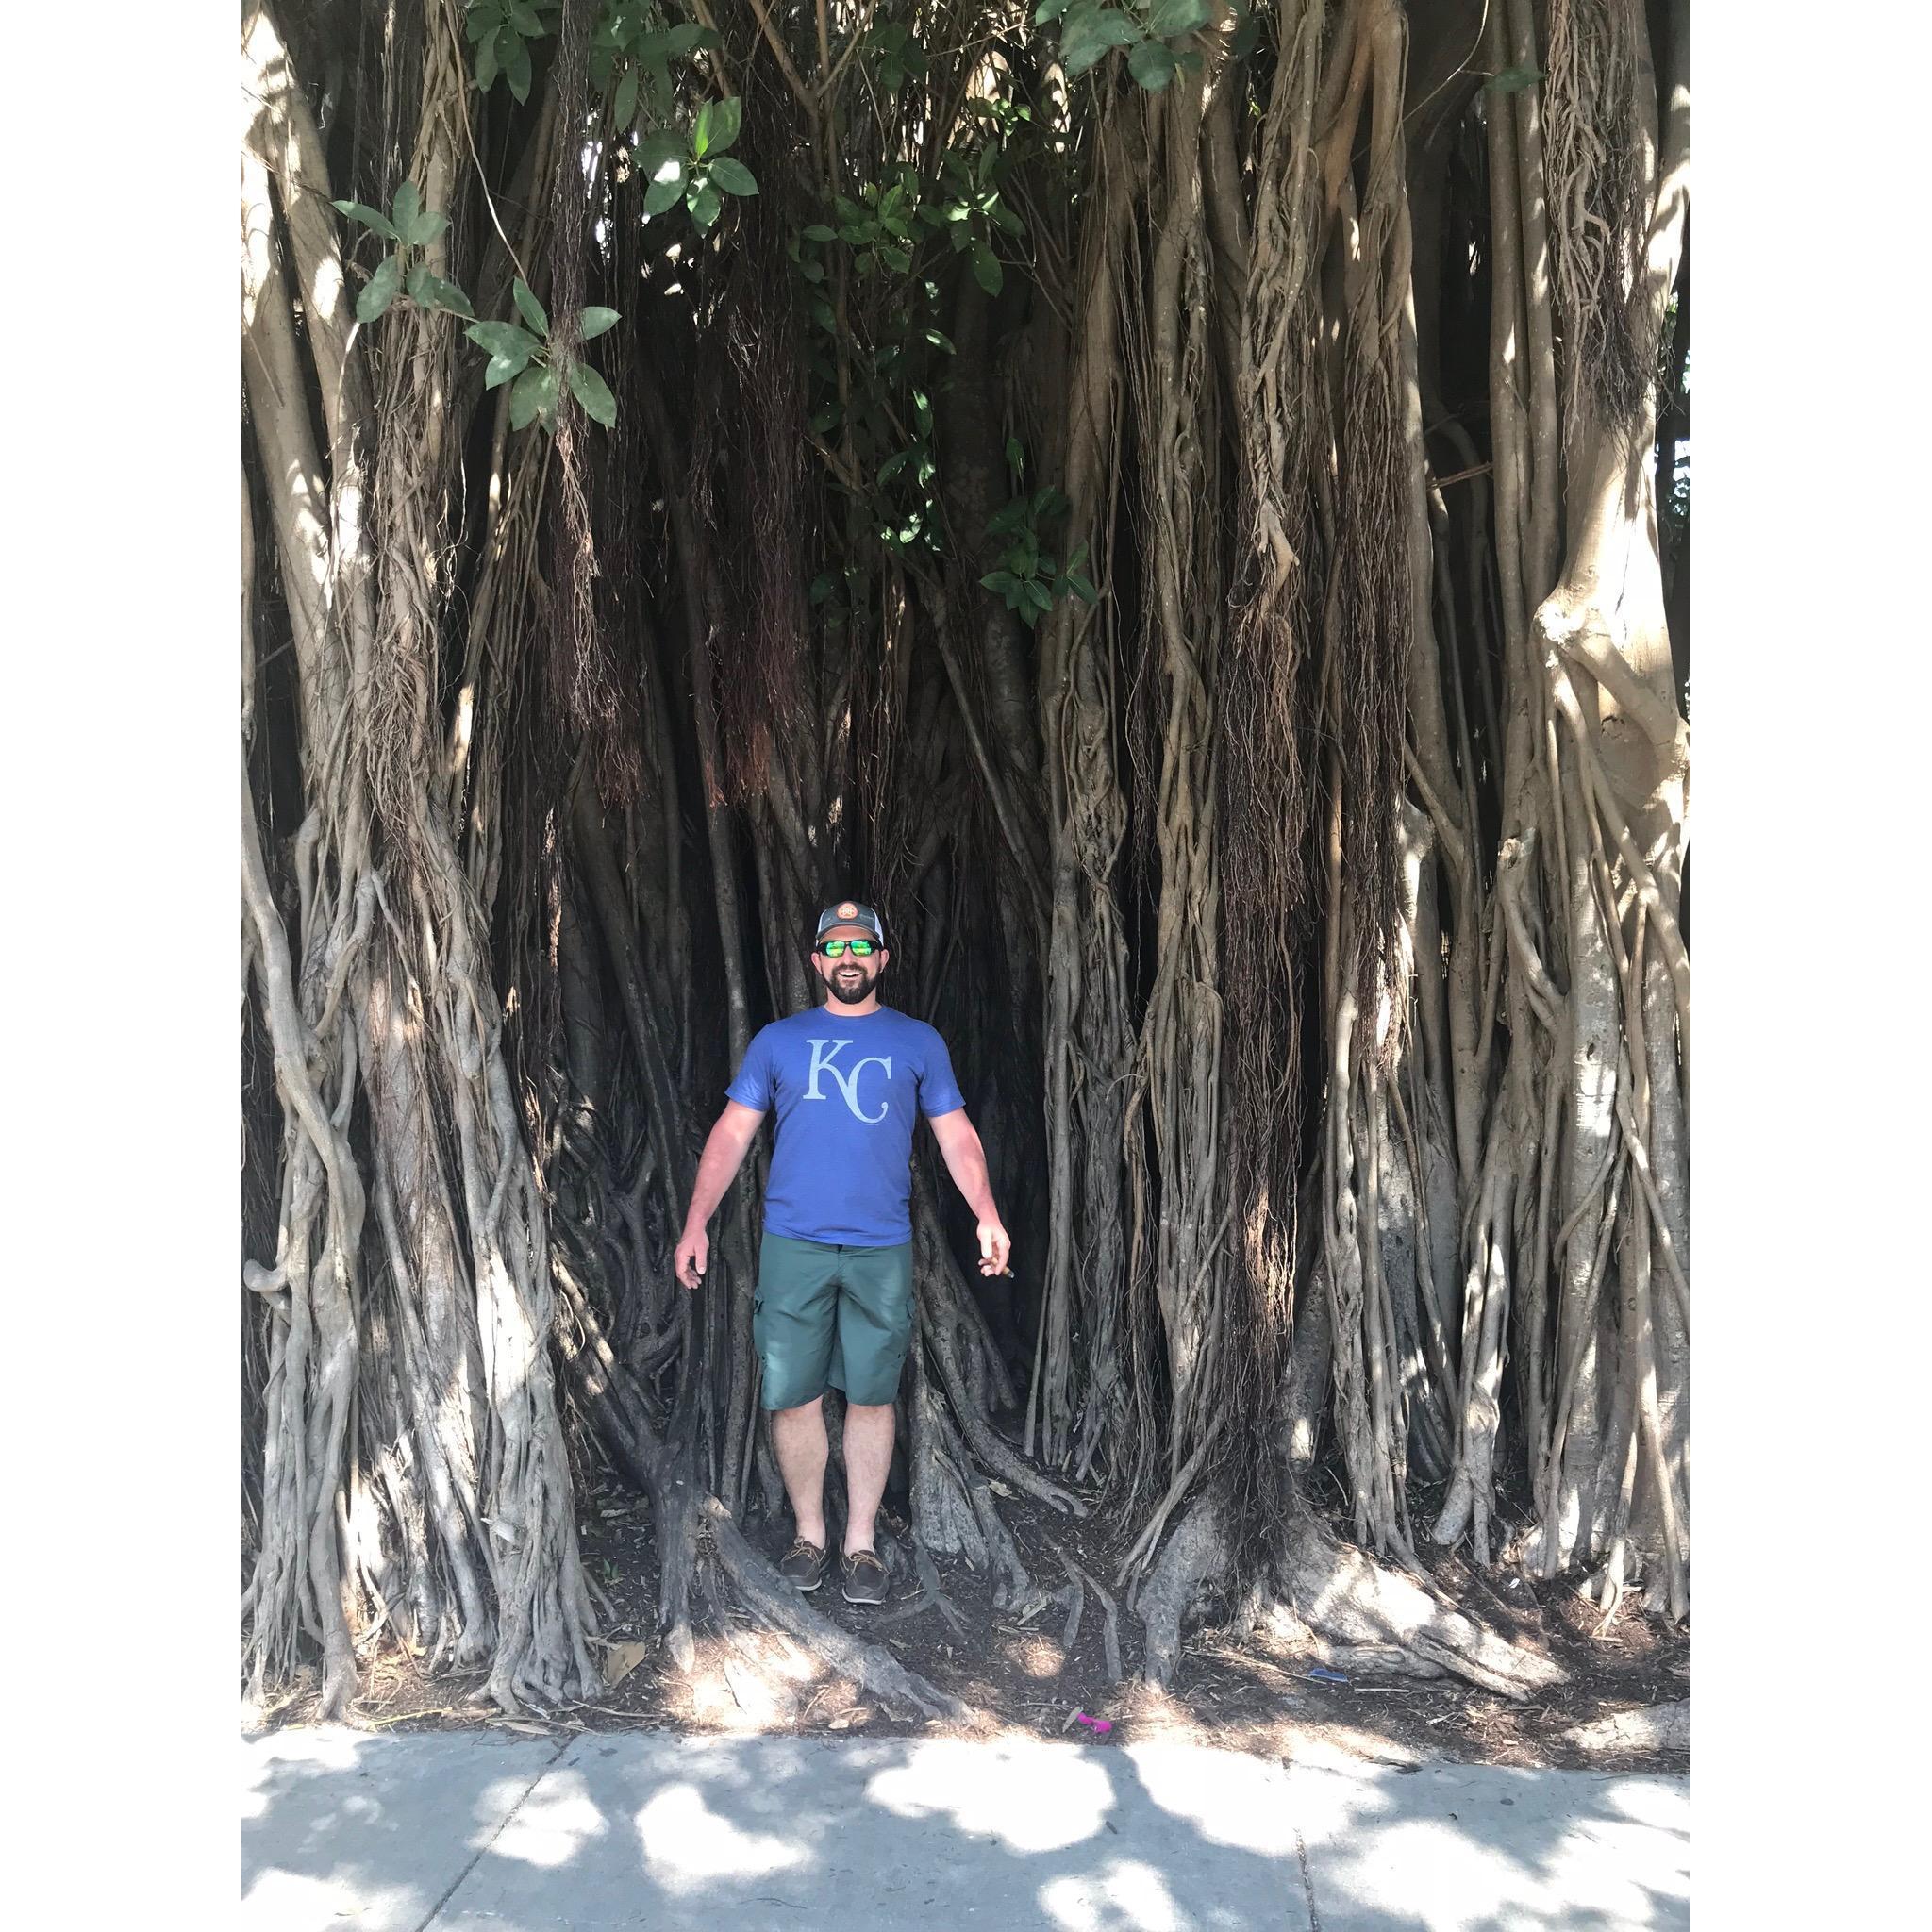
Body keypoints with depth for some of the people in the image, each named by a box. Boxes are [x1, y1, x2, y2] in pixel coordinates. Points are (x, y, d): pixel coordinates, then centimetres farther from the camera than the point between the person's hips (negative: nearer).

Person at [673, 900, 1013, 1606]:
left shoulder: (918, 1042, 8)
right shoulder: (778, 1040, 8)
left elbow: (956, 1136, 6)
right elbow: (732, 1134, 6)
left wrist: (987, 1216, -8)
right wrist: (696, 1222, -3)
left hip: (881, 1249, 0)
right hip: (792, 1247, 1)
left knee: (871, 1396, 6)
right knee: (792, 1395, 5)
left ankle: (860, 1544, 20)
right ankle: (808, 1534, 24)